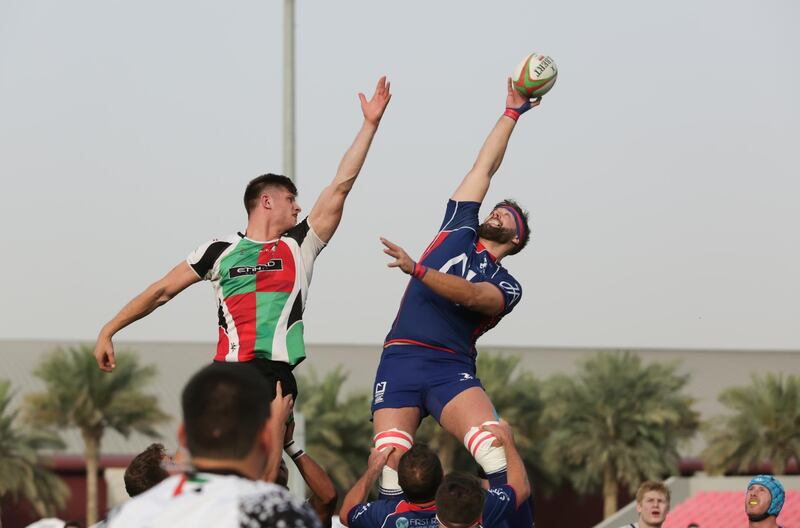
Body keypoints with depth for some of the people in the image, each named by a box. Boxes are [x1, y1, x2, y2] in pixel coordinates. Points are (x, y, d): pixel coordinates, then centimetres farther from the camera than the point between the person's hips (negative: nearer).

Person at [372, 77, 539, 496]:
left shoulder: (506, 287, 13)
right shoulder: (459, 232, 22)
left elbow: (470, 295, -10)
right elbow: (483, 168, 24)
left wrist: (416, 269, -21)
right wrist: (511, 114, 30)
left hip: (451, 369, -2)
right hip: (400, 361, 2)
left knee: (498, 457, -25)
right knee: (391, 471, -15)